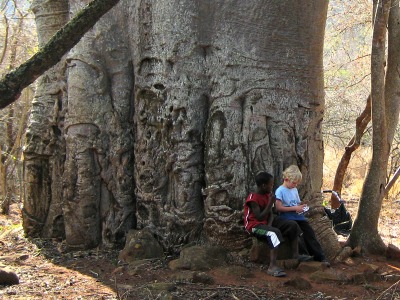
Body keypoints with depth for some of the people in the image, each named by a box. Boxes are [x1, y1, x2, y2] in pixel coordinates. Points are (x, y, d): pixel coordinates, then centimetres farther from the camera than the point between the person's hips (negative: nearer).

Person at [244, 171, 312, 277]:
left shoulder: (267, 195, 7)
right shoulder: (253, 198, -20)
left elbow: (270, 214, 7)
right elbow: (260, 217, -24)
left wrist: (270, 224, -14)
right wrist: (270, 203, -22)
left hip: (266, 223, 9)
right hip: (254, 225, -9)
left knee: (292, 225, 2)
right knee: (275, 232, -37)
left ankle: (296, 254, 6)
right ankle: (272, 267, -41)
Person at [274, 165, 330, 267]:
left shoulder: (294, 190, 18)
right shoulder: (280, 191, -7)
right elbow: (278, 207, -16)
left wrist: (302, 206, 3)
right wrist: (295, 208, -16)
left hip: (298, 216, 7)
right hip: (287, 218, -7)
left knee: (310, 233, -6)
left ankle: (320, 256, -4)